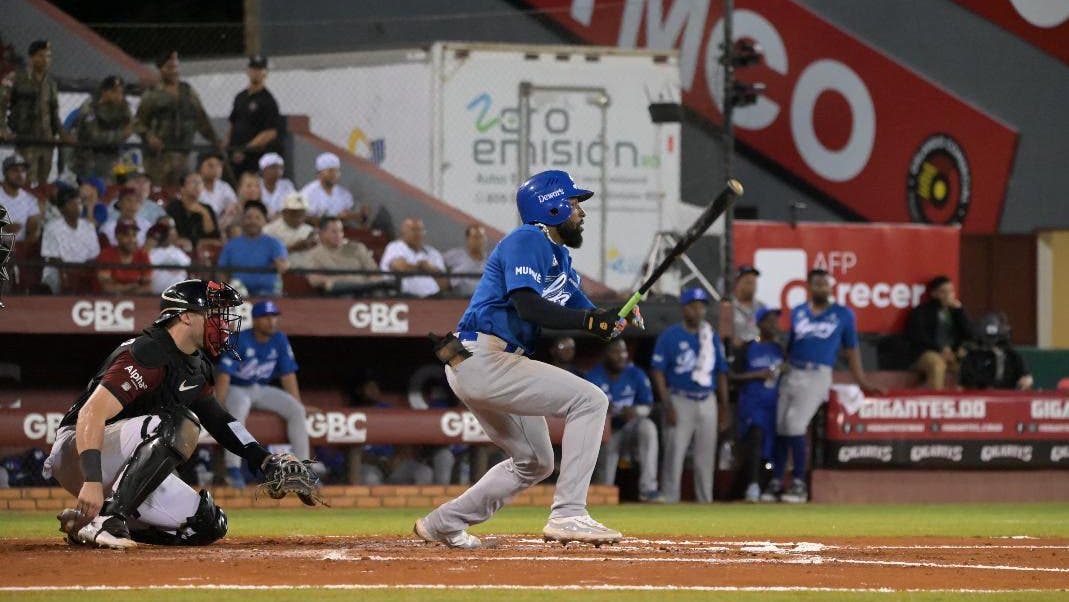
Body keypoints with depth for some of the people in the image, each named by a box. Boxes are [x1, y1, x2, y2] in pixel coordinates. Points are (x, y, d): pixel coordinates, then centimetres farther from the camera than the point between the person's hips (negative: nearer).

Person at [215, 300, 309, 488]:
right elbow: (224, 374, -24)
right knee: (240, 406, -39)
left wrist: (298, 405, -1)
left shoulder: (280, 340, -4)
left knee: (296, 410, -15)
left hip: (262, 390, 5)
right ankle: (233, 468, -40)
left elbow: (288, 374, 2)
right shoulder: (240, 340, -19)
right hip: (237, 389, -5)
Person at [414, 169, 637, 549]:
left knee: (535, 463, 22)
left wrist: (609, 320, -11)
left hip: (479, 369, 11)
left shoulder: (560, 256, 21)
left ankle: (442, 524, 26)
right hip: (480, 359, -11)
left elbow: (585, 314, 11)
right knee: (589, 400, -17)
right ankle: (567, 515, -22)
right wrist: (590, 320, -27)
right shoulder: (527, 241, -10)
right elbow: (529, 305, -25)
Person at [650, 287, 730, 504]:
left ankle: (705, 501, 11)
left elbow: (721, 372, 15)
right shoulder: (670, 336, -3)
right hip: (681, 402, -4)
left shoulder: (712, 337, 11)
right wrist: (667, 405, -14)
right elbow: (657, 370, -6)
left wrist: (724, 406, 9)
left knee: (706, 456, 6)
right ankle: (669, 501, -8)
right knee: (674, 453, -9)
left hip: (707, 402, 4)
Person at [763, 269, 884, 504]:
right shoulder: (797, 313, 14)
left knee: (795, 425, -17)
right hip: (792, 375, 4)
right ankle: (776, 482, 6)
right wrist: (778, 368, 12)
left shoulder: (843, 314, 6)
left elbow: (851, 349, 10)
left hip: (818, 375, -4)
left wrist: (862, 382, 7)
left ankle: (799, 484, -10)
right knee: (781, 427, -1)